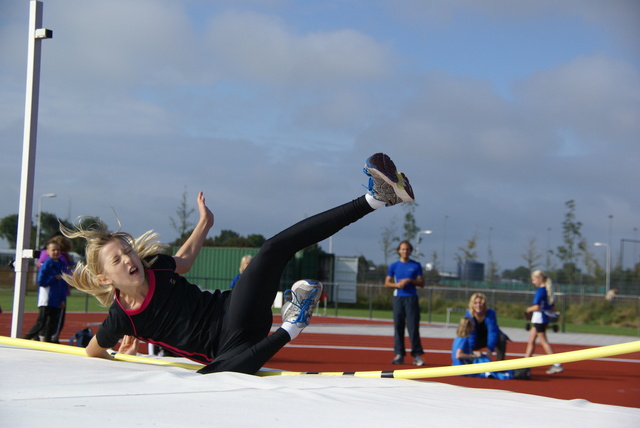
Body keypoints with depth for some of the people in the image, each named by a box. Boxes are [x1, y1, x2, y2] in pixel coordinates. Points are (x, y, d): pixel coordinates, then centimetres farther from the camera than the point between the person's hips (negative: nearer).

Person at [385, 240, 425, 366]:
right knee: (398, 326, 1)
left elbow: (422, 283, 6)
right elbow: (387, 283, 9)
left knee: (413, 327, -7)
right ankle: (399, 355, 5)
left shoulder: (416, 265, 7)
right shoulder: (394, 266, 9)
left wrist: (409, 281, -10)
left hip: (412, 299, -1)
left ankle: (417, 355, -5)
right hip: (398, 298, 1)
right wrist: (397, 285, -10)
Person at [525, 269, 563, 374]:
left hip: (539, 319, -10)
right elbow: (551, 308, 16)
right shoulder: (547, 290, 12)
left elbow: (536, 307, -23)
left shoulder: (540, 291, -16)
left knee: (543, 341, -6)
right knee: (531, 341, 15)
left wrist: (529, 309, -6)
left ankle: (556, 365, -8)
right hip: (542, 319, 10)